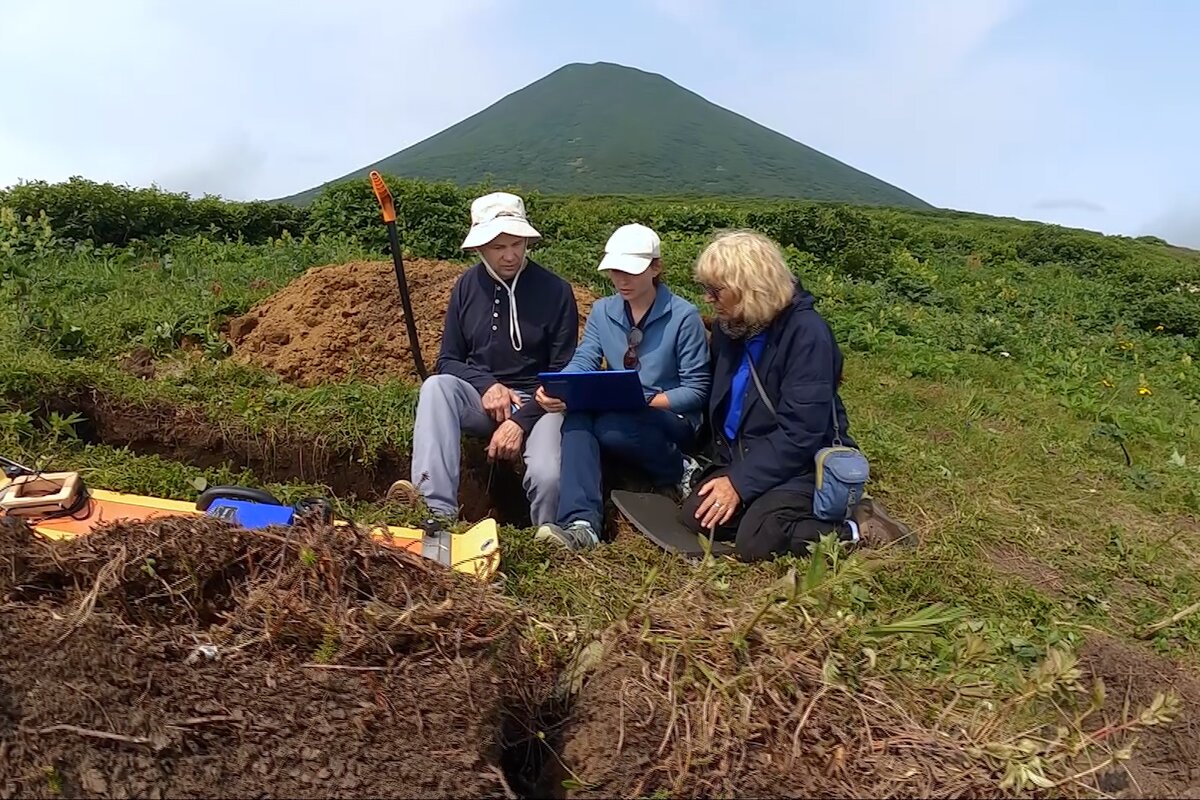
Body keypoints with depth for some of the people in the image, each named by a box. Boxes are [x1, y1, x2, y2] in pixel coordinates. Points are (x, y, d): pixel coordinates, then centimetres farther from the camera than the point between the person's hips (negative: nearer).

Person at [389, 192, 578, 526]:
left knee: (548, 476, -32)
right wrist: (487, 385, -13)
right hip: (481, 399, 3)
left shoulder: (555, 291, -5)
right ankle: (437, 508, -41)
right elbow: (447, 361, 8)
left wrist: (521, 422, -17)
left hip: (537, 403, -3)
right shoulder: (467, 286, 5)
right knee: (435, 387, -30)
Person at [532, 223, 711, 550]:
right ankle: (581, 523, -41)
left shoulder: (684, 316, -9)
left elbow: (696, 391, -10)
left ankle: (681, 471, -9)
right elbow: (583, 362, -5)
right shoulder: (602, 311, 8)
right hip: (617, 416, 5)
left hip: (671, 418, -4)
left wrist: (647, 401, -26)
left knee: (611, 427, -36)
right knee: (577, 416, -30)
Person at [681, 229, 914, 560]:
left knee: (754, 542, -25)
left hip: (801, 462, -7)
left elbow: (800, 432, -23)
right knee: (697, 516, -14)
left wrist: (741, 482, -22)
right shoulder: (728, 327, 2)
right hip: (742, 456, 7)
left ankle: (856, 528, -7)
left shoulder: (806, 332, -21)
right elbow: (718, 398, 15)